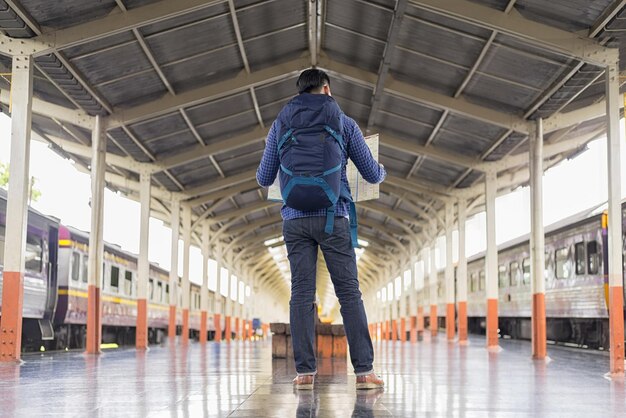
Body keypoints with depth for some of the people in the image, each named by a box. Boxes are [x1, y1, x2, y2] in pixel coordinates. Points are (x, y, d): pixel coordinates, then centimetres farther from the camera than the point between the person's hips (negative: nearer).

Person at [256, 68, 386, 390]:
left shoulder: (281, 124, 9)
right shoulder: (344, 123, 5)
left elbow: (264, 179, 12)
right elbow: (372, 175, 9)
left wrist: (264, 175, 36)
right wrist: (382, 170, 33)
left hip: (295, 219, 2)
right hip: (333, 218, -2)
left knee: (302, 294, 3)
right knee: (349, 293, 0)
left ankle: (305, 372, 0)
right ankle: (364, 371, -3)